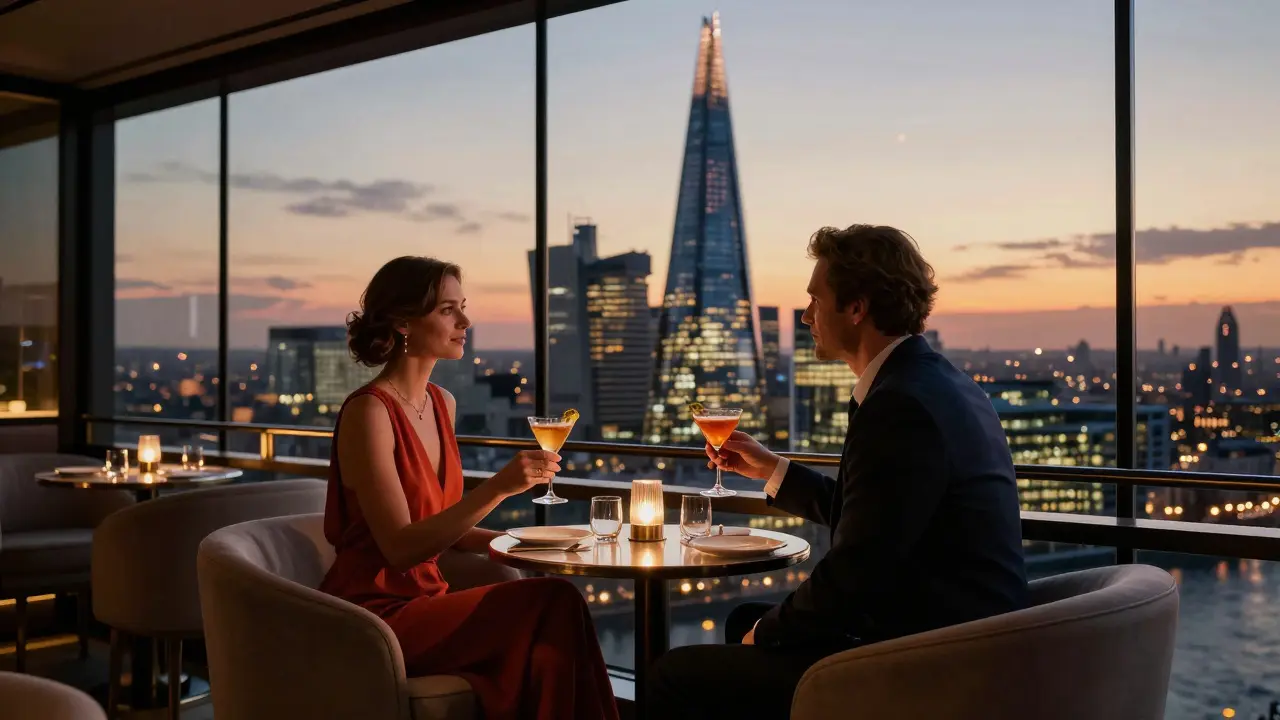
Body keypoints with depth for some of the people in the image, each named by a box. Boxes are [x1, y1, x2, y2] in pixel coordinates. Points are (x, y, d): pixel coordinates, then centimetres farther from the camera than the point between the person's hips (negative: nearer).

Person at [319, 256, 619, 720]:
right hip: (374, 617, -7)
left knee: (546, 647, -19)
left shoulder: (442, 403, 10)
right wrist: (497, 488, -28)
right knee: (553, 606, -22)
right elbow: (400, 547, -21)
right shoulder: (368, 412, -14)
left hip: (422, 602, 7)